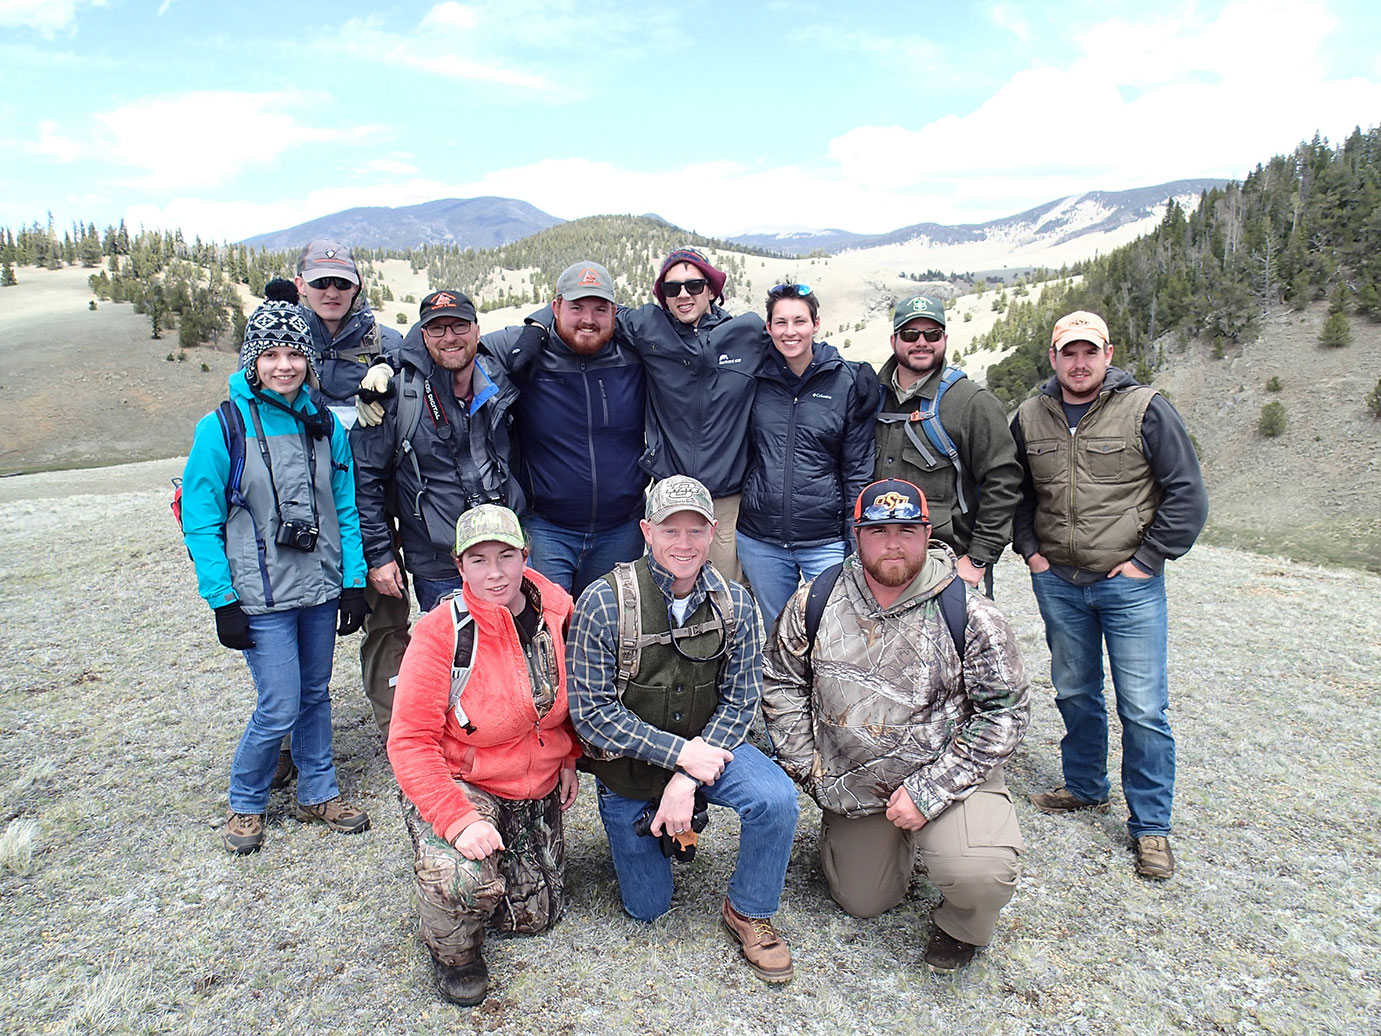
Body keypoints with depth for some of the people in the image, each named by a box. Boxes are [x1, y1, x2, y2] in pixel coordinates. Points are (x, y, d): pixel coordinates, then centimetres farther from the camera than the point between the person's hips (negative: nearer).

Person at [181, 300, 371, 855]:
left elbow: (345, 510, 7)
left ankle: (318, 792, 33)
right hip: (262, 599, -4)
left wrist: (353, 583, 3)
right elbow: (201, 523, -7)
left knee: (316, 695, 15)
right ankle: (245, 803, 24)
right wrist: (223, 601, -10)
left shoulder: (324, 425, 4)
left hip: (321, 590, 4)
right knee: (280, 708, -2)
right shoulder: (222, 427, -8)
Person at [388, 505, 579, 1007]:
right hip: (456, 784, -4)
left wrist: (569, 758, 7)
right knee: (465, 882, -32)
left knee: (535, 917, 13)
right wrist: (459, 820, -32)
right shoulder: (440, 632, -24)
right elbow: (410, 741, -23)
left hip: (536, 788, 5)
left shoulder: (557, 612, -11)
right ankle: (454, 952, 5)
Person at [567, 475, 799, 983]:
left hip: (706, 747, 2)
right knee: (647, 907, 8)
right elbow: (590, 712, -20)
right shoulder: (604, 603, -22)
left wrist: (687, 779, -21)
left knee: (776, 799, -27)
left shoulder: (735, 604, -12)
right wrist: (678, 753, -25)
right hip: (627, 763, -1)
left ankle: (748, 912, 1)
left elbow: (739, 702, -9)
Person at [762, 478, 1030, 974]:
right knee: (861, 903, 15)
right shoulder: (815, 603, -8)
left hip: (946, 772, -3)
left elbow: (1005, 711, -13)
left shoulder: (971, 616, -16)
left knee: (982, 875, -28)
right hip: (851, 781, 3)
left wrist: (929, 792, -18)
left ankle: (960, 927, 9)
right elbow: (781, 683, 4)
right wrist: (806, 767, -3)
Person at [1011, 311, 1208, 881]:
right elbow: (1014, 491, 17)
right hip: (1057, 582, 4)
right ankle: (1085, 787, 37)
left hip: (1129, 584, -3)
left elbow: (1187, 493, -5)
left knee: (1143, 708, -1)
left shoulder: (1145, 409, -7)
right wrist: (1030, 550, 6)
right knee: (1075, 694, 16)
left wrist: (1148, 559, -9)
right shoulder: (1030, 417, 4)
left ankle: (1150, 824, 15)